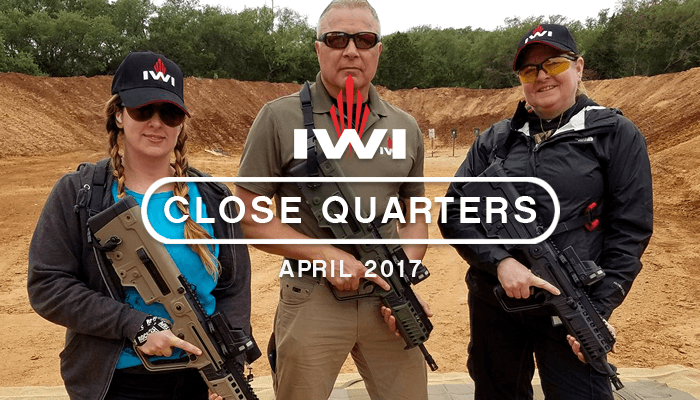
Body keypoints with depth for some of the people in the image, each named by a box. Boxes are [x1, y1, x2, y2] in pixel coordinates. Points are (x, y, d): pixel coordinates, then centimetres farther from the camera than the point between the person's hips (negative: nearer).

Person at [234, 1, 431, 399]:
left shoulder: (405, 127, 6)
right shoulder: (280, 118, -6)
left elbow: (415, 217, 13)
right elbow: (249, 216, -5)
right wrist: (325, 255, -14)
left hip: (387, 303, 3)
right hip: (312, 301, -3)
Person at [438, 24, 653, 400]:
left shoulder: (615, 135, -1)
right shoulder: (494, 140, 6)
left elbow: (629, 231, -4)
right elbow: (453, 213, 1)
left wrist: (598, 310, -11)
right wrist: (500, 262, -15)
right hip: (493, 307, 4)